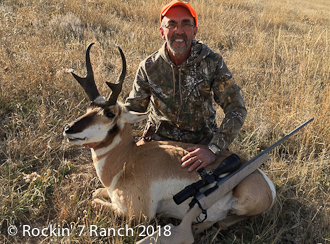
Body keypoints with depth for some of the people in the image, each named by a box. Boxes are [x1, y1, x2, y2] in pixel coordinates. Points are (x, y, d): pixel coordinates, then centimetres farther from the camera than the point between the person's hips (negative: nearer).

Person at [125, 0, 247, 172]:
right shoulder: (149, 67, -10)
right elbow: (132, 110, -1)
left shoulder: (212, 63, -15)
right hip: (159, 138, 1)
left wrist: (213, 150, -31)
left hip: (202, 141, -1)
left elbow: (236, 109, -19)